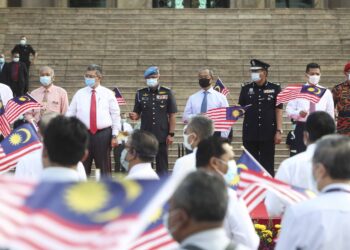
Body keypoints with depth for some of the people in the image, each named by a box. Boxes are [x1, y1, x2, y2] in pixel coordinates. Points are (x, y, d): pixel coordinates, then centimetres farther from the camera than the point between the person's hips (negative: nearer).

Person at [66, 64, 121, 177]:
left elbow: (115, 115, 3)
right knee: (83, 167, 5)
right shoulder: (79, 94, 7)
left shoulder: (108, 94, 4)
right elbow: (70, 114, 8)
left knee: (104, 167, 5)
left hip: (103, 134, -1)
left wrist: (114, 135, -3)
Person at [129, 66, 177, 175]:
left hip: (162, 136, -1)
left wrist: (171, 134, -4)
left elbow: (172, 115, 2)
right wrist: (134, 116, -16)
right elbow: (137, 114, 8)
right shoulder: (140, 94, 6)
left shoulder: (167, 93, 2)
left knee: (162, 166, 5)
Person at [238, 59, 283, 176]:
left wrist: (279, 131, -4)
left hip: (268, 133, -2)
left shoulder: (275, 89, 1)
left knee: (267, 165, 2)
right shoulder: (246, 88, 7)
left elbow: (278, 110, 1)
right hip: (250, 133, 2)